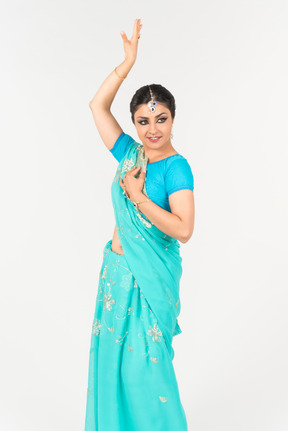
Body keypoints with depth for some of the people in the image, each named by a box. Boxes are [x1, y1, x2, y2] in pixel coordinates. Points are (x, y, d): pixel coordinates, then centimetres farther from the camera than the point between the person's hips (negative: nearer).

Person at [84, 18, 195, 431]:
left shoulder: (176, 167, -13)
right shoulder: (130, 154, 4)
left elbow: (183, 230, -23)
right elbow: (98, 105, 6)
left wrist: (137, 196, -19)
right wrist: (128, 61, 1)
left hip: (150, 276, -6)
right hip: (117, 269, 7)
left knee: (144, 364, 3)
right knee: (112, 359, 16)